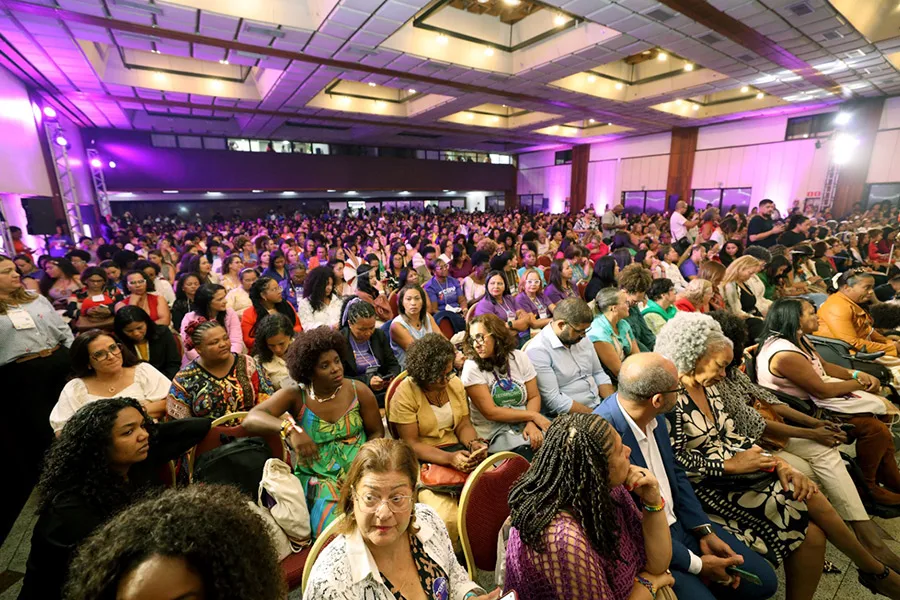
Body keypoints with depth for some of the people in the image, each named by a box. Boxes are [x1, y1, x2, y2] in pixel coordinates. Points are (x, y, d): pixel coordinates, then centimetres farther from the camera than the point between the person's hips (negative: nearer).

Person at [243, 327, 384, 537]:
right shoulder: (295, 396, -5)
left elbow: (377, 433, 4)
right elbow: (250, 420, -17)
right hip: (316, 479, 0)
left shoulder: (358, 391, -3)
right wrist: (290, 429, -35)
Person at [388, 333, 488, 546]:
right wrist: (450, 458, -23)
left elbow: (463, 425, 9)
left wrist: (474, 443, -13)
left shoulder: (455, 384, 6)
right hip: (422, 460, -5)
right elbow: (411, 444, -13)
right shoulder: (405, 393, -12)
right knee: (449, 519, -27)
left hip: (458, 452, 5)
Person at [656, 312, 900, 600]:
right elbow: (674, 463, -21)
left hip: (736, 470, 8)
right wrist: (731, 465, -16)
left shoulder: (707, 387, 6)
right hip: (708, 487, -7)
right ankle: (875, 570, 17)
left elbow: (732, 435, 9)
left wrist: (779, 464, -3)